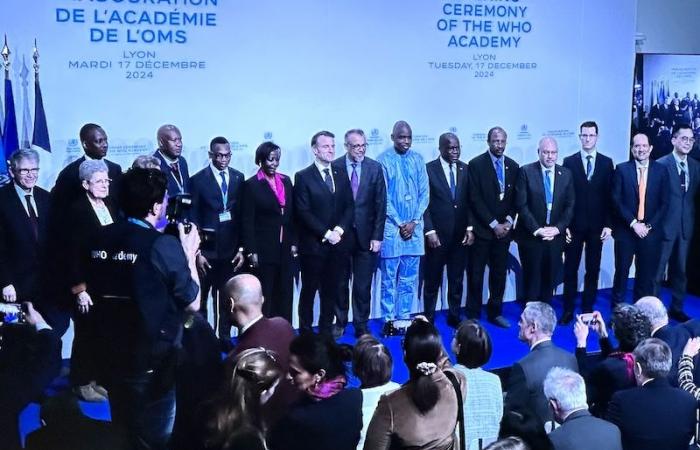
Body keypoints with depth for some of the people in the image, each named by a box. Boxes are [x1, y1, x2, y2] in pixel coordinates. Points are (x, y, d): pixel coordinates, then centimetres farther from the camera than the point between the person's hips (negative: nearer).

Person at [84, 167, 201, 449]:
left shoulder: (100, 239, -2)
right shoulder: (164, 245, -18)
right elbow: (193, 303, -12)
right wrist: (190, 254, 0)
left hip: (112, 357, 5)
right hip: (154, 364, -5)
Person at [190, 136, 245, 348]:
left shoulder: (238, 178, 6)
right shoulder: (198, 180, -4)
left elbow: (242, 214, 7)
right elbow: (193, 218, -3)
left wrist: (241, 248, 3)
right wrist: (196, 252, -7)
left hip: (230, 248, 3)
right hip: (207, 249, -3)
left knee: (226, 298, 8)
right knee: (200, 297, 5)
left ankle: (224, 337, 18)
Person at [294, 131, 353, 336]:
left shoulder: (341, 176, 12)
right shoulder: (303, 177, -3)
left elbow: (349, 207, 8)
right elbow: (303, 213, -9)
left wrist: (339, 230, -8)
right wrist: (326, 233, -14)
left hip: (338, 244, 4)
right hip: (313, 245, -4)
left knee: (331, 291, 9)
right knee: (309, 290, 4)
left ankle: (326, 331, 19)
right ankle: (305, 333, 13)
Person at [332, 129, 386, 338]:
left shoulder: (375, 168, 0)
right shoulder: (334, 168, -5)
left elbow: (380, 204, 0)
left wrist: (377, 236, -4)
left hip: (365, 235, 1)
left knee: (363, 285, 5)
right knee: (340, 283, 12)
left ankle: (361, 325, 17)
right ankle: (340, 322, 28)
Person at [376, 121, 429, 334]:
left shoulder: (418, 159, 8)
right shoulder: (384, 160, -3)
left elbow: (424, 193, 6)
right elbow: (383, 197, -5)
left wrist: (414, 222, -5)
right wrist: (399, 223, -9)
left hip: (414, 227, 4)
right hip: (391, 226, -3)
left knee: (409, 278, 8)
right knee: (389, 278, 1)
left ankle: (404, 318, 16)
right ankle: (388, 320, 9)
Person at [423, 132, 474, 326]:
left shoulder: (465, 169, 6)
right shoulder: (429, 169, -6)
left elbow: (469, 201, 9)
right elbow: (424, 203, -7)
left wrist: (470, 227, 1)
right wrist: (430, 231, -12)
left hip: (460, 235, 4)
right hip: (437, 234, -4)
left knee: (457, 279, 10)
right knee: (432, 279, 5)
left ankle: (454, 317, 22)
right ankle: (428, 319, 15)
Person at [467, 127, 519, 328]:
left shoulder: (513, 166, 9)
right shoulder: (476, 164, -5)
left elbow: (515, 199, 11)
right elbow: (475, 199, -10)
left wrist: (508, 222, -4)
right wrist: (494, 224, -12)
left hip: (503, 229, 4)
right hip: (481, 229, -4)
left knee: (499, 273, 8)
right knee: (476, 274, 1)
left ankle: (495, 312, 20)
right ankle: (473, 315, 9)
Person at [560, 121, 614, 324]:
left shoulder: (607, 163, 4)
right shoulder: (569, 162, 0)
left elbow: (610, 196, 3)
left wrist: (608, 224, -3)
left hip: (597, 226, 1)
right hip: (574, 225, -1)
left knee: (593, 270, 7)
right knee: (570, 269, 4)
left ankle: (588, 309, 16)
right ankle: (568, 310, 12)